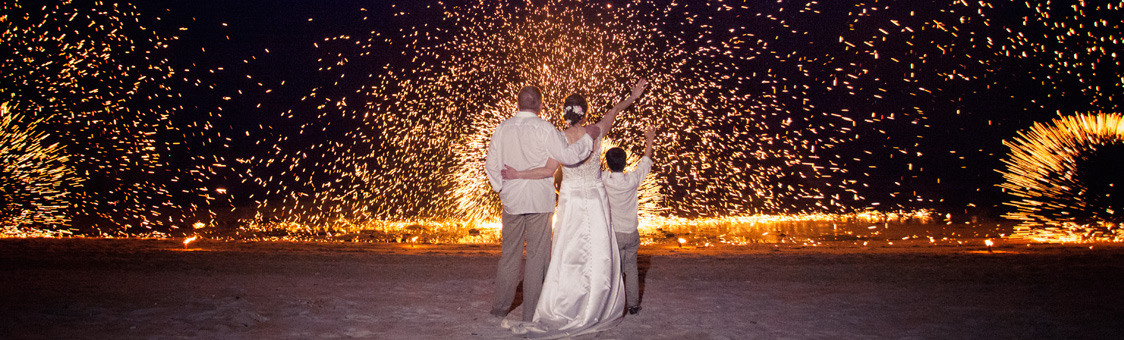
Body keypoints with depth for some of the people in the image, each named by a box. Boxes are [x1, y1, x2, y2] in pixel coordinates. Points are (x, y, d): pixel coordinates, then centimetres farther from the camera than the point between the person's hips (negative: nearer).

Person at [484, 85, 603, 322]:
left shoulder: (503, 128, 4)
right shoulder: (544, 128, -11)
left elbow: (491, 165, 8)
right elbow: (568, 156, -16)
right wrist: (588, 137, -4)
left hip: (511, 199, 4)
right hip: (539, 200, -4)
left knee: (510, 253, 16)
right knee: (537, 256, 4)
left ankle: (500, 307, 25)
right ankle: (531, 314, 8)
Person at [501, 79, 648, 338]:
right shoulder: (596, 133, -3)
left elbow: (549, 171, -20)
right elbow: (613, 112, 13)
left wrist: (518, 174, -16)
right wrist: (633, 96, 29)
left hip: (571, 202, -2)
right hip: (596, 200, 2)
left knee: (568, 255, 0)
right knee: (599, 255, 8)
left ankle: (559, 313, 1)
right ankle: (597, 311, 16)